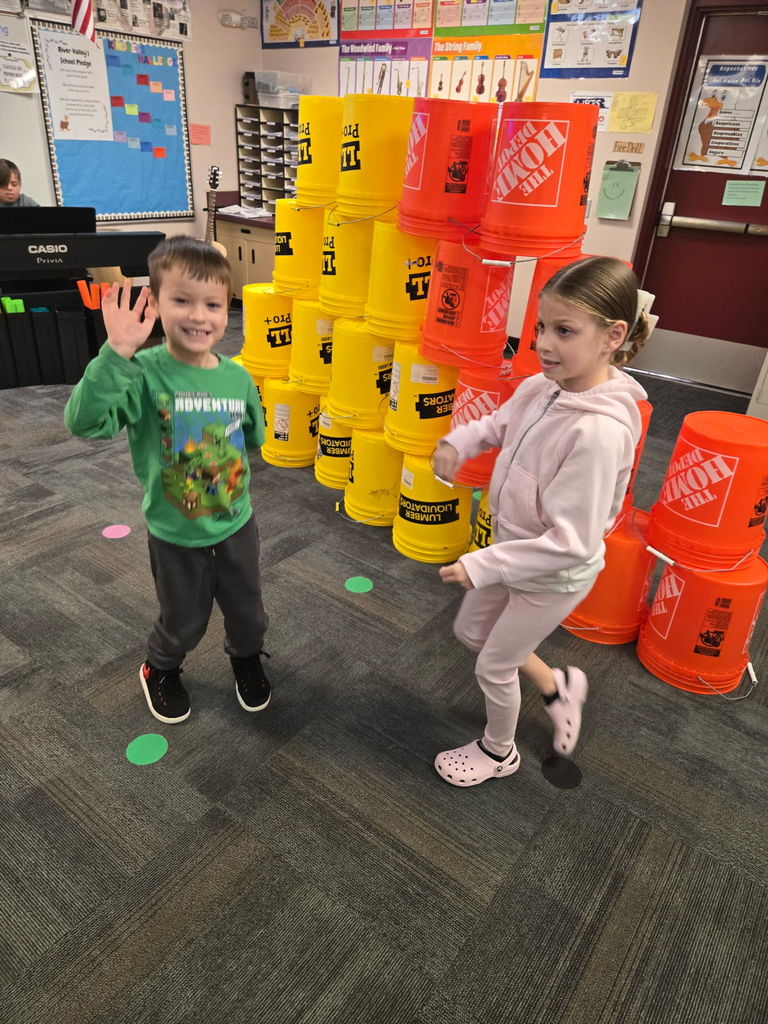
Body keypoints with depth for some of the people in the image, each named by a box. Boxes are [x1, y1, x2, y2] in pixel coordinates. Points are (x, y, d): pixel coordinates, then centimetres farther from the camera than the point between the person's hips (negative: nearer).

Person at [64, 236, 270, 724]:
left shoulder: (238, 377, -9)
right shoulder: (144, 374, -21)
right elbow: (84, 421, -37)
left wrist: (233, 468, -3)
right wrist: (116, 354, -44)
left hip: (238, 525, 3)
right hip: (175, 536, -3)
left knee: (247, 609, 23)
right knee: (183, 622, 19)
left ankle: (248, 658, 56)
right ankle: (160, 670, 52)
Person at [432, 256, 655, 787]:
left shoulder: (600, 430, -34)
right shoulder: (542, 387, -11)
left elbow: (571, 543, -31)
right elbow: (499, 424, 11)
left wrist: (481, 565, -26)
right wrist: (457, 443, -10)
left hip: (555, 574, -8)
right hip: (515, 547, 8)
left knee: (494, 668, 14)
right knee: (471, 631, 26)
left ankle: (499, 752, 46)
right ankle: (558, 685, 48)